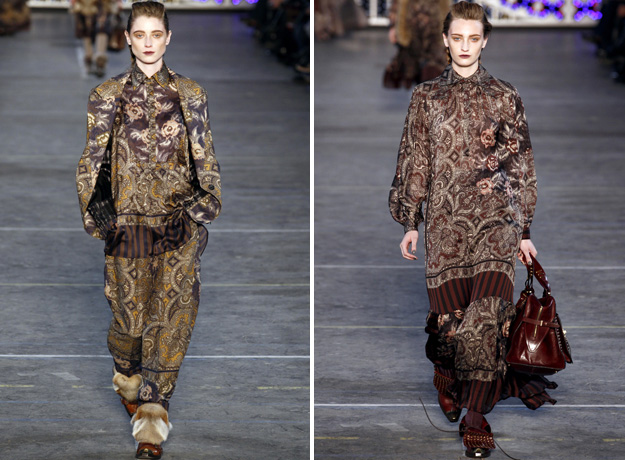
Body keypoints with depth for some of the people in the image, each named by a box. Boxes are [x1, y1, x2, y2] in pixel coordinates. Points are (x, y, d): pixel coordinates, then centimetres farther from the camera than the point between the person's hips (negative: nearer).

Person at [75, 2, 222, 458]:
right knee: (130, 314, 6)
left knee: (173, 310, -13)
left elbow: (205, 158, 11)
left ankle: (152, 412, -10)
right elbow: (92, 161, 9)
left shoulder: (190, 95, 7)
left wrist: (205, 203, 1)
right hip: (128, 221, 0)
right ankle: (126, 375, 39)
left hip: (180, 221, 0)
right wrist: (97, 207, -1)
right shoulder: (107, 96, 6)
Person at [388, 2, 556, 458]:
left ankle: (476, 415, -5)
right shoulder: (426, 96, 10)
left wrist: (524, 230, 8)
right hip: (446, 218, 1)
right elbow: (414, 161, 12)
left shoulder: (505, 97, 8)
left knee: (487, 314, -14)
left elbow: (522, 166, 10)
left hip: (496, 218, -1)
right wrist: (410, 222, 8)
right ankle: (445, 372, 35)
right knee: (449, 312, 1)